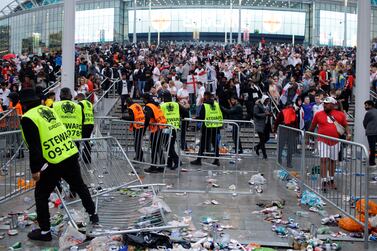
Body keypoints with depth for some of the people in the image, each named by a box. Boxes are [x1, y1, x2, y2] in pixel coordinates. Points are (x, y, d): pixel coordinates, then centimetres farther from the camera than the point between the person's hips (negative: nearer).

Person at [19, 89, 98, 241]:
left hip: (54, 163, -7)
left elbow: (34, 146, -15)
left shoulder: (28, 118, -9)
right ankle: (93, 214, 38)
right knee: (79, 186, 24)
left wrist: (35, 169, -11)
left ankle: (44, 231, 15)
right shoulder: (47, 109, 14)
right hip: (71, 154, 7)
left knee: (41, 194, 10)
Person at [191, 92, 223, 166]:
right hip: (216, 127, 5)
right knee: (215, 143, 12)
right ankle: (217, 160, 14)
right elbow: (220, 115, 10)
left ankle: (199, 160, 5)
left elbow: (201, 117, -12)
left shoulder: (204, 105, -10)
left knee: (203, 143, 2)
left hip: (207, 127, -5)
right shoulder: (217, 104, 6)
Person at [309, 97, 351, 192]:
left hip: (335, 141, 2)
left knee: (333, 161, 13)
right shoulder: (318, 114, 2)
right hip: (323, 141, -2)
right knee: (324, 160, -13)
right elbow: (312, 127, 10)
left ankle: (331, 180, 29)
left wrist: (348, 134, -7)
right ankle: (324, 182, -13)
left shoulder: (340, 115, 5)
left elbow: (346, 126, 11)